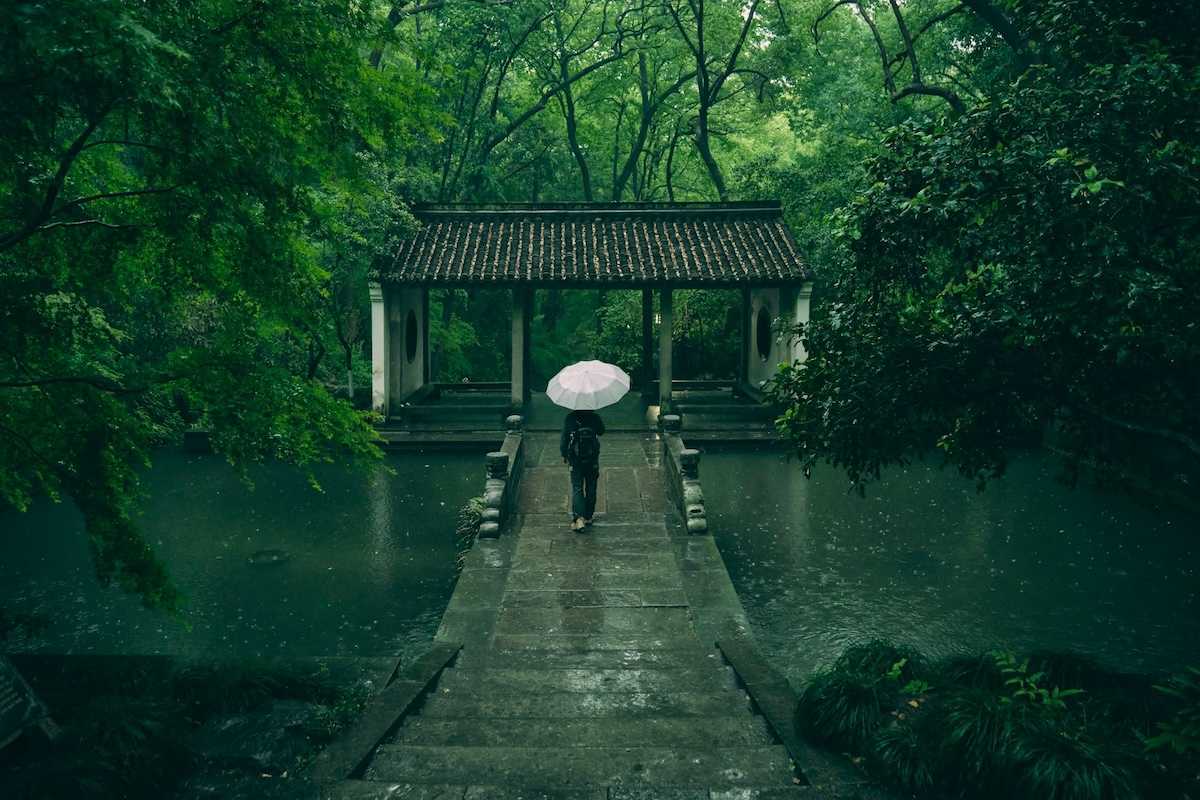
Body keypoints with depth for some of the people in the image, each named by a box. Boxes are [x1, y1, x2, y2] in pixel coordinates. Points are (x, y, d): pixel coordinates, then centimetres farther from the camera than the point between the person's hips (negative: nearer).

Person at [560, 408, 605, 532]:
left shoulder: (569, 418, -9)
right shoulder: (594, 417, -8)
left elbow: (564, 439, -5)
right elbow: (601, 431, 11)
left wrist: (564, 455, 10)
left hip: (575, 461, -1)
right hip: (592, 461, 1)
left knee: (577, 489, 1)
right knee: (590, 489, 15)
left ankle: (578, 517, -15)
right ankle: (588, 517, 23)